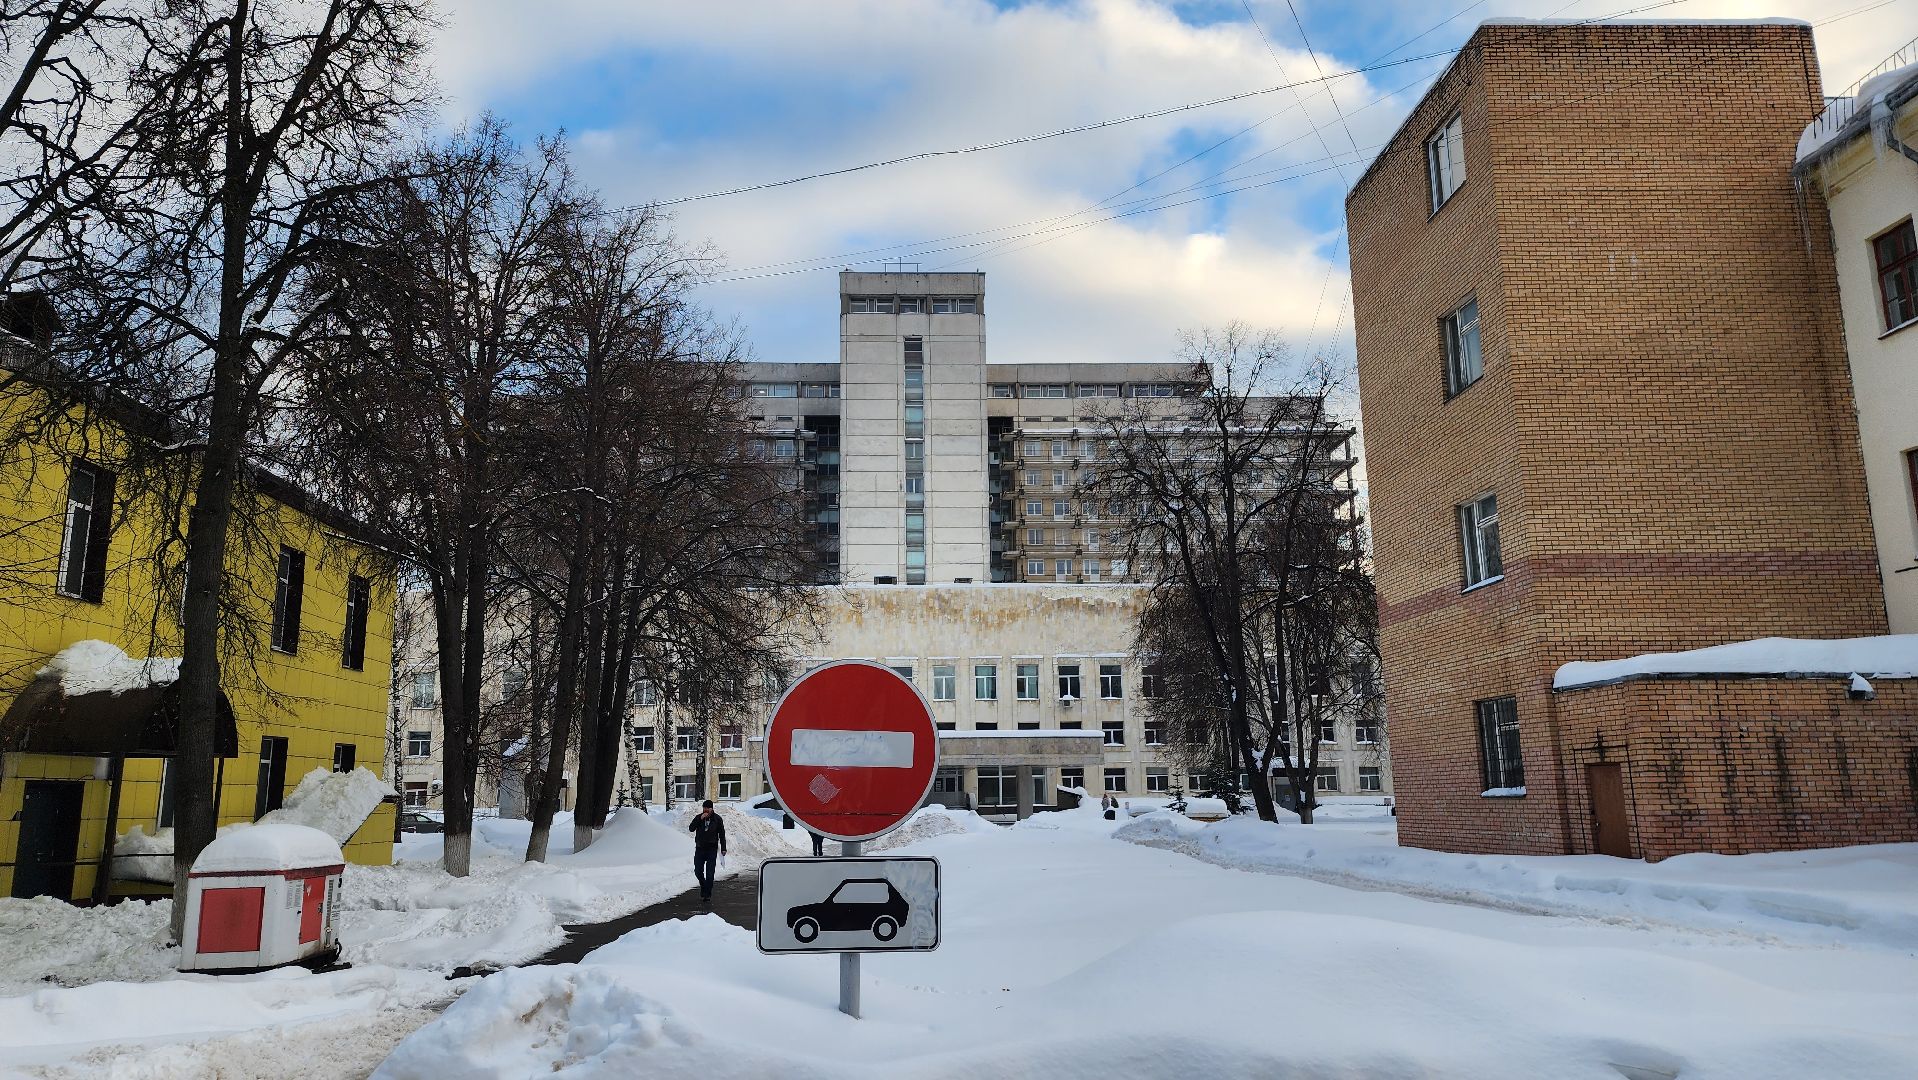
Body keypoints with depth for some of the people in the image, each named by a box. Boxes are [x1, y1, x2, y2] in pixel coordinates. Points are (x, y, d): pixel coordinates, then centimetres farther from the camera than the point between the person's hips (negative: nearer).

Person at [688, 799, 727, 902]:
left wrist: (723, 848, 4)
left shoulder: (717, 819, 0)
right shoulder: (698, 817, 1)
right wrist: (700, 819, -23)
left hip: (712, 849, -2)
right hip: (699, 848, 2)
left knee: (709, 873, -4)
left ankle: (707, 895, 3)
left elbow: (722, 834, 7)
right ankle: (703, 886, 31)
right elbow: (691, 829, -13)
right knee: (698, 871, 3)